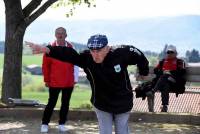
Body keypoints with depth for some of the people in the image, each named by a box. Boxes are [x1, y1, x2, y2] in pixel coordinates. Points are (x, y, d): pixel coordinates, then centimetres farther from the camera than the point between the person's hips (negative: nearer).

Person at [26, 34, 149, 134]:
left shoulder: (121, 54, -24)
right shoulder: (86, 58, -22)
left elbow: (139, 56, -5)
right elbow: (67, 54, -35)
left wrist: (143, 73, 13)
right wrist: (46, 49, -51)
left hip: (122, 104, -1)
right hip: (101, 105, 1)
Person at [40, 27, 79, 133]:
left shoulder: (70, 48, 1)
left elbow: (74, 64, 6)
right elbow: (46, 65, -3)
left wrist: (75, 79, 5)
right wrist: (46, 80, -1)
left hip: (69, 82, 3)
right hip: (54, 82, -3)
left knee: (65, 103, 9)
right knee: (51, 103, 3)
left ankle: (62, 124, 20)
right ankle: (44, 124, 14)